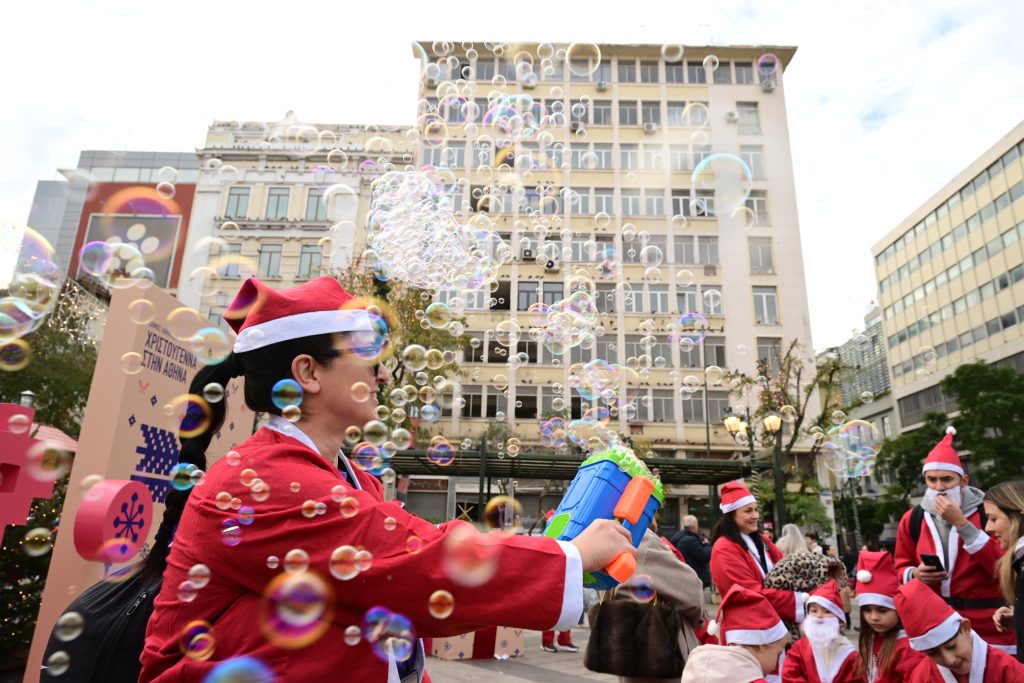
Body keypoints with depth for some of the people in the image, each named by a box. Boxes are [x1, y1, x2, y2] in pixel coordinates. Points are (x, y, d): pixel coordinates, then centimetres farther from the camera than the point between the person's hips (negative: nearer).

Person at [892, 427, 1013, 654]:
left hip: (988, 629, -2)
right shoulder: (912, 519, 3)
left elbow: (1002, 565, -18)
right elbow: (900, 568, 12)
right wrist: (915, 574, -10)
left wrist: (961, 523, -22)